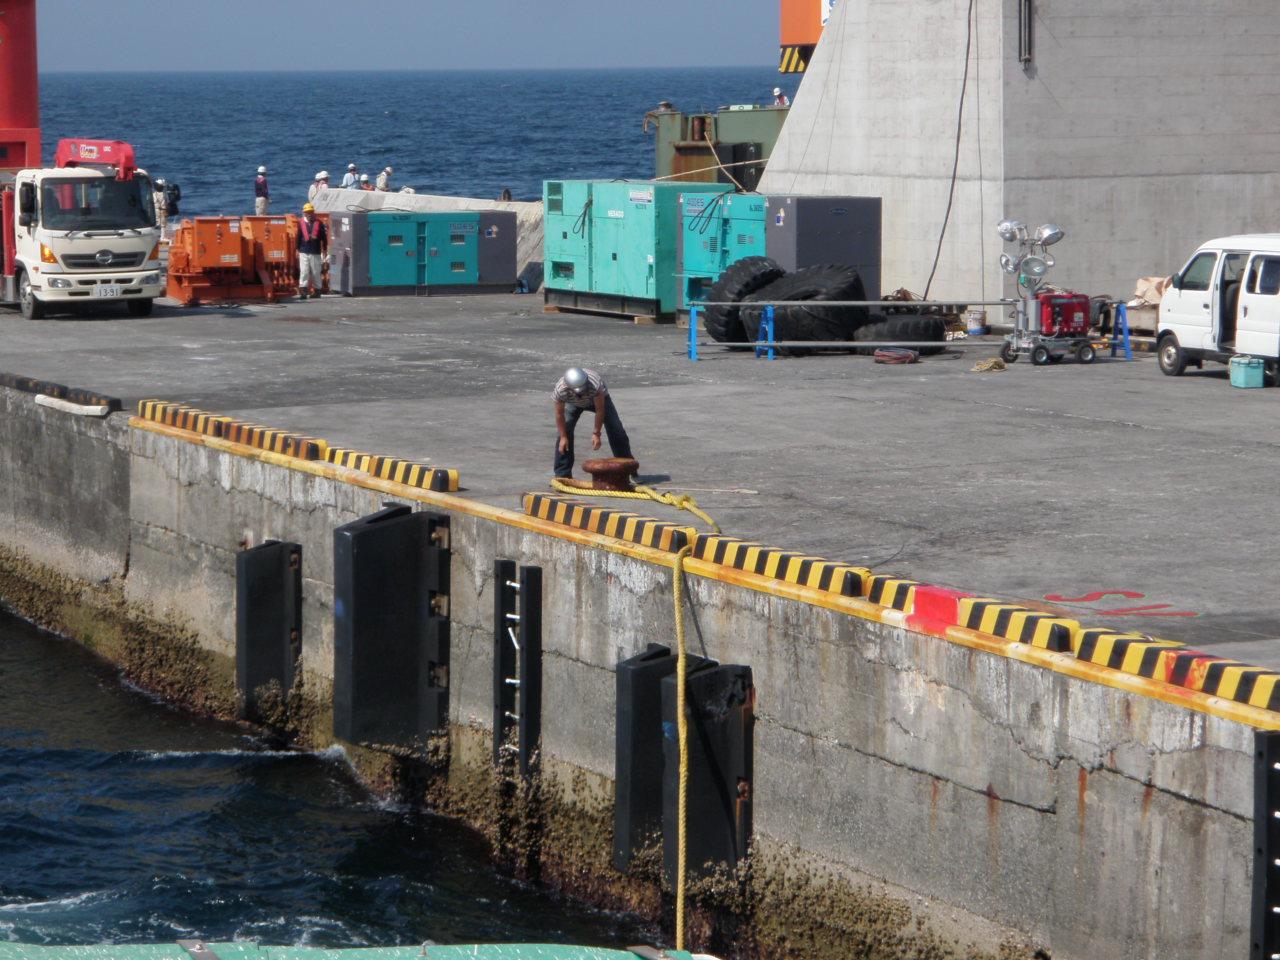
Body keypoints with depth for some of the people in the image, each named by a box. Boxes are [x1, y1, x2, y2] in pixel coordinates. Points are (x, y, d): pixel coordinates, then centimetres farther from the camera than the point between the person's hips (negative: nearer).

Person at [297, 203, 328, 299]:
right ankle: (303, 291, -9)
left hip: (316, 252, 0)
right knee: (303, 271, -7)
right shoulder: (301, 223, 8)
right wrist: (298, 249, 10)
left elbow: (324, 237, 7)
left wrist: (324, 250, 6)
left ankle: (317, 290, 17)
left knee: (316, 272, 6)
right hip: (304, 252, 0)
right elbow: (298, 237, 12)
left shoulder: (319, 223, 4)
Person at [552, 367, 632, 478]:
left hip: (598, 398, -1)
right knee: (564, 431, -13)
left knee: (616, 431, -6)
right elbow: (559, 414, -22)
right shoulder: (559, 390, -39)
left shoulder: (596, 384, -44)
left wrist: (596, 434, -24)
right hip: (573, 403, 1)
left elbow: (600, 410, -30)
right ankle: (562, 475, -3)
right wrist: (563, 436, -18)